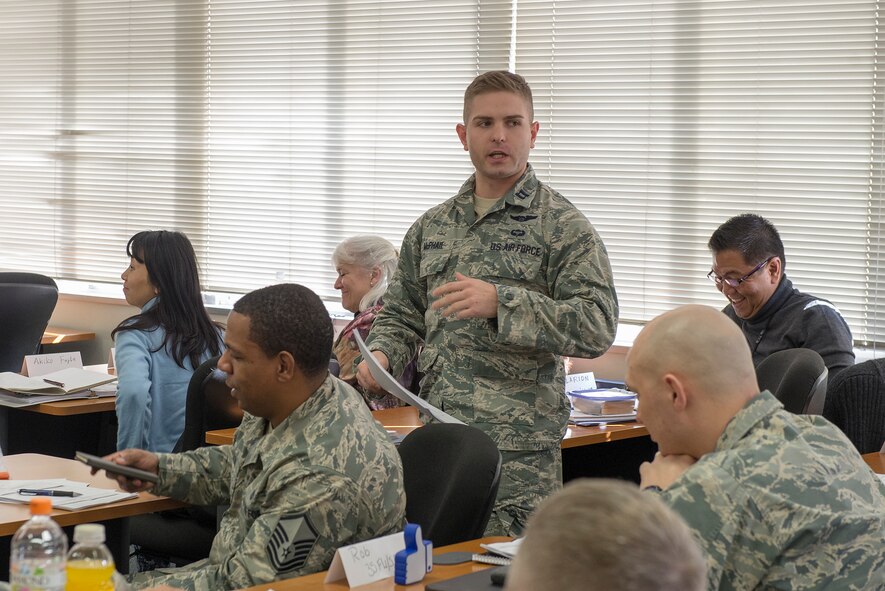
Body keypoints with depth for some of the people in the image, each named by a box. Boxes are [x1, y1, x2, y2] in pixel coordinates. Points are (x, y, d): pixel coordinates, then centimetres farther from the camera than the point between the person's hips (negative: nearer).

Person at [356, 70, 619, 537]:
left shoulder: (562, 226, -2)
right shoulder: (432, 226, 16)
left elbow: (598, 327, -12)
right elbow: (401, 313, 23)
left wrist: (502, 302, -21)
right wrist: (381, 354, 1)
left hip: (516, 450, -5)